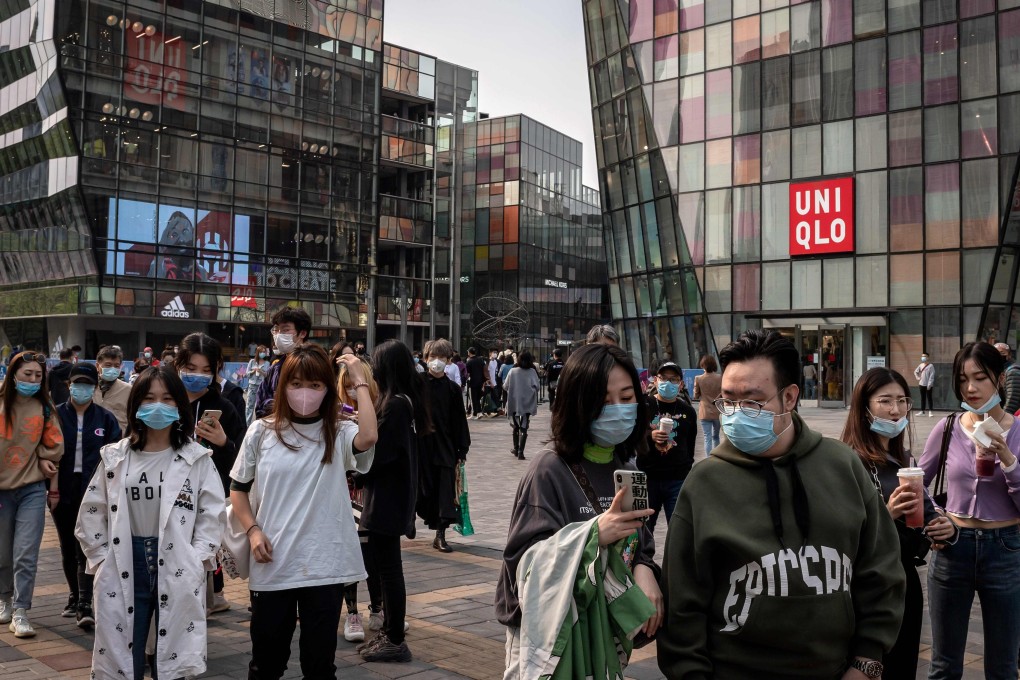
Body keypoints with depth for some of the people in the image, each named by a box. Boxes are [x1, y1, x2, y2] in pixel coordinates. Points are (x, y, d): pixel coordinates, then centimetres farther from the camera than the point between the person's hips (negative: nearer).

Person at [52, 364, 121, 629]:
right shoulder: (56, 415, 2)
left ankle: (85, 605, -10)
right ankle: (75, 597, 26)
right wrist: (52, 488, -9)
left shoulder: (105, 419, 2)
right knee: (68, 547, 12)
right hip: (63, 491, 2)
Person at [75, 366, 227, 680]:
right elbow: (92, 512, 9)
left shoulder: (197, 458, 0)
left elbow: (212, 514, 0)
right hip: (125, 567, 2)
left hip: (178, 569, -2)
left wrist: (197, 559, -8)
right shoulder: (115, 457, 5)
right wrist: (101, 558, 2)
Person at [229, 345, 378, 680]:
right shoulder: (262, 431, 2)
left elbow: (368, 437, -27)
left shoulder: (339, 433, -3)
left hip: (325, 565, -1)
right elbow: (238, 488, 10)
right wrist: (252, 530, -4)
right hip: (272, 565, 1)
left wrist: (359, 382, -18)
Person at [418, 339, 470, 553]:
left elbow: (459, 422, 7)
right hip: (421, 445, -1)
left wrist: (462, 451, 5)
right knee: (424, 488, 4)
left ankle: (440, 534, 7)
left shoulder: (452, 389, 5)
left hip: (445, 446, 1)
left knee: (445, 490, 0)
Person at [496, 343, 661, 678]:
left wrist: (644, 571, -10)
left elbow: (637, 543, 12)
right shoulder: (550, 470, -17)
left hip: (608, 630, 6)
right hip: (558, 634, -6)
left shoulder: (625, 468, 4)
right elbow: (524, 561, -20)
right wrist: (593, 534, -32)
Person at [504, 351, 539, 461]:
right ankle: (520, 452, -6)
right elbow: (536, 387, -11)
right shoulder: (532, 372, -7)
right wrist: (531, 391, 9)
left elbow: (505, 386, -4)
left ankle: (516, 448, 30)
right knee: (524, 428, 2)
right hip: (527, 403, -1)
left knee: (516, 426, 19)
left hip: (514, 403, 1)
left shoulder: (513, 371, -6)